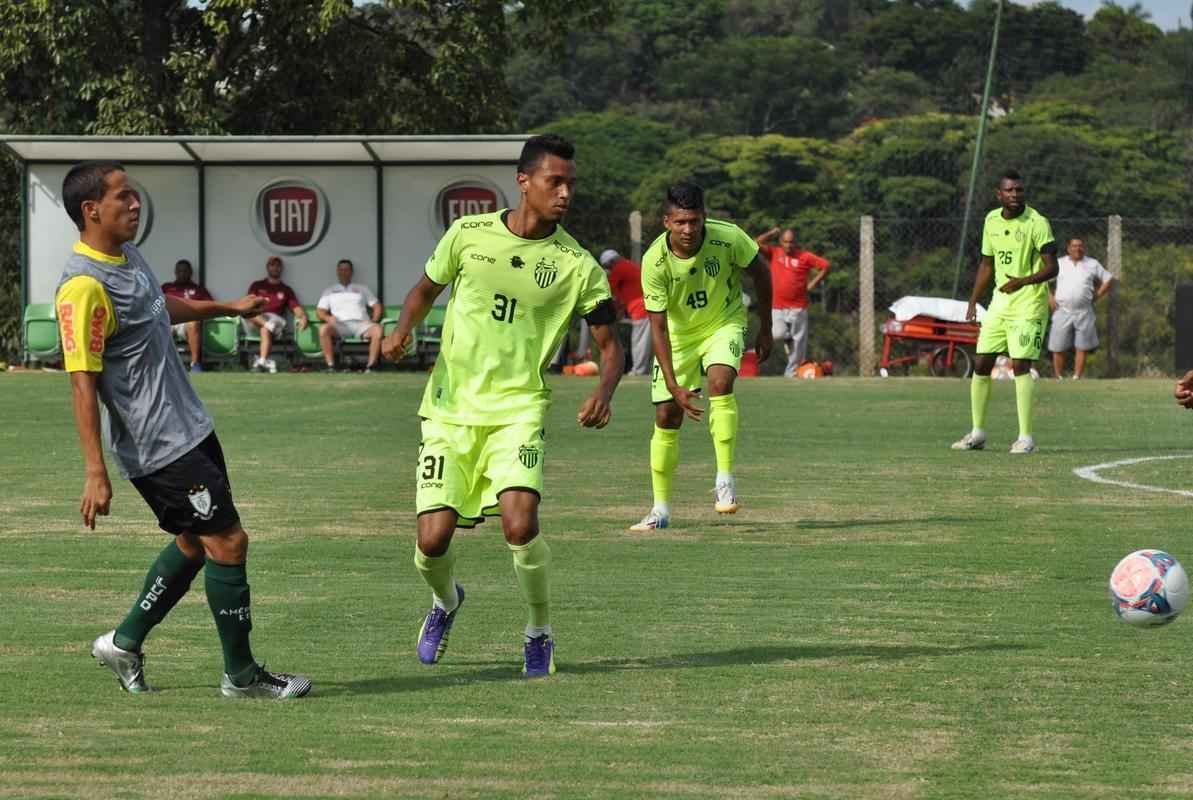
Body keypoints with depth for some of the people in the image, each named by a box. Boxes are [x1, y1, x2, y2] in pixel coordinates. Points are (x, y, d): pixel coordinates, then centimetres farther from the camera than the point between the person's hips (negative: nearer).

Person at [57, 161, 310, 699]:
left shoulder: (127, 256, 8)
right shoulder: (84, 286, -22)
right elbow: (83, 383, -23)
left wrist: (227, 308, 41)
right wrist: (96, 474, -25)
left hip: (188, 427, 10)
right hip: (157, 446, -10)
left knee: (194, 542, 17)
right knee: (228, 542, -5)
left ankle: (125, 643, 30)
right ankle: (240, 675, 7)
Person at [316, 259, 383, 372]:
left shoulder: (362, 289, 26)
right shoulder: (329, 291, 26)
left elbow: (377, 306, 20)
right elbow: (320, 311, 16)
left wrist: (373, 321, 0)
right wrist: (328, 318, -8)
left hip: (361, 323, 0)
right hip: (340, 324, 0)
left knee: (377, 329, -34)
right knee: (324, 329, -34)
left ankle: (370, 366, -34)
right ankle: (330, 366, -34)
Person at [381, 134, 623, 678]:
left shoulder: (576, 265, -3)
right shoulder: (468, 235, 0)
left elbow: (609, 346, 3)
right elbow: (425, 289, 17)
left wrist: (603, 393, -17)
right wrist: (402, 329, -4)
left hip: (517, 410, -1)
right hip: (450, 408, 1)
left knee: (520, 525, -23)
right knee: (433, 540, -6)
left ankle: (539, 634, 4)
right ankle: (446, 601, 33)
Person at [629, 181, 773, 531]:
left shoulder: (728, 238, -25)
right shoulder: (654, 261, -25)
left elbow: (760, 272, -4)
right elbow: (658, 326, -22)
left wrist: (766, 329, 2)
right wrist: (673, 385, -28)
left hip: (723, 323, -1)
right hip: (678, 332, 1)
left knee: (720, 381, -30)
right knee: (666, 416, -2)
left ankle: (725, 480, -21)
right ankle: (661, 509, 12)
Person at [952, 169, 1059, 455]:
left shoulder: (1037, 223, -12)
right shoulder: (991, 221, 8)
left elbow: (1052, 268, -17)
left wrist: (1023, 281, -33)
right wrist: (973, 302, 17)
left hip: (1028, 304, -7)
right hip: (999, 302, 7)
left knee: (1020, 365, -14)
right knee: (981, 364, 7)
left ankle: (1026, 437, -9)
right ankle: (977, 433, 18)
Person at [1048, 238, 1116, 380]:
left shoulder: (1092, 264, 11)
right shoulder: (1059, 263, 12)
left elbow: (1109, 280, 16)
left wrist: (1096, 296, 5)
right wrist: (1050, 297, 5)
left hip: (1084, 313, 0)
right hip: (1062, 311, 0)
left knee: (1082, 347, -4)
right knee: (1058, 348, -4)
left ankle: (1077, 378, 1)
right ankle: (1058, 378, 3)